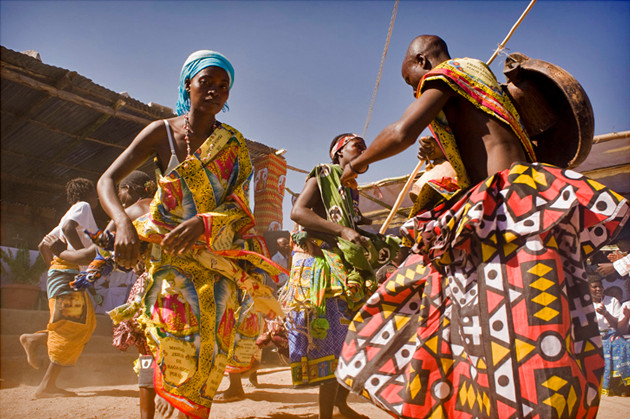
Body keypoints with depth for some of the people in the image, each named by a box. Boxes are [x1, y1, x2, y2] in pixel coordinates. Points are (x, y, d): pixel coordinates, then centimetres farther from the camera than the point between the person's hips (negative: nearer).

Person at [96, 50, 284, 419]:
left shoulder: (235, 145, 2)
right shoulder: (162, 132, 0)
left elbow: (239, 207, -6)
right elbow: (107, 181, -4)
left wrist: (202, 223, -26)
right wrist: (124, 224, -22)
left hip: (218, 261, 1)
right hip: (171, 253, -1)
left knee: (208, 355, 2)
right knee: (177, 353, -8)